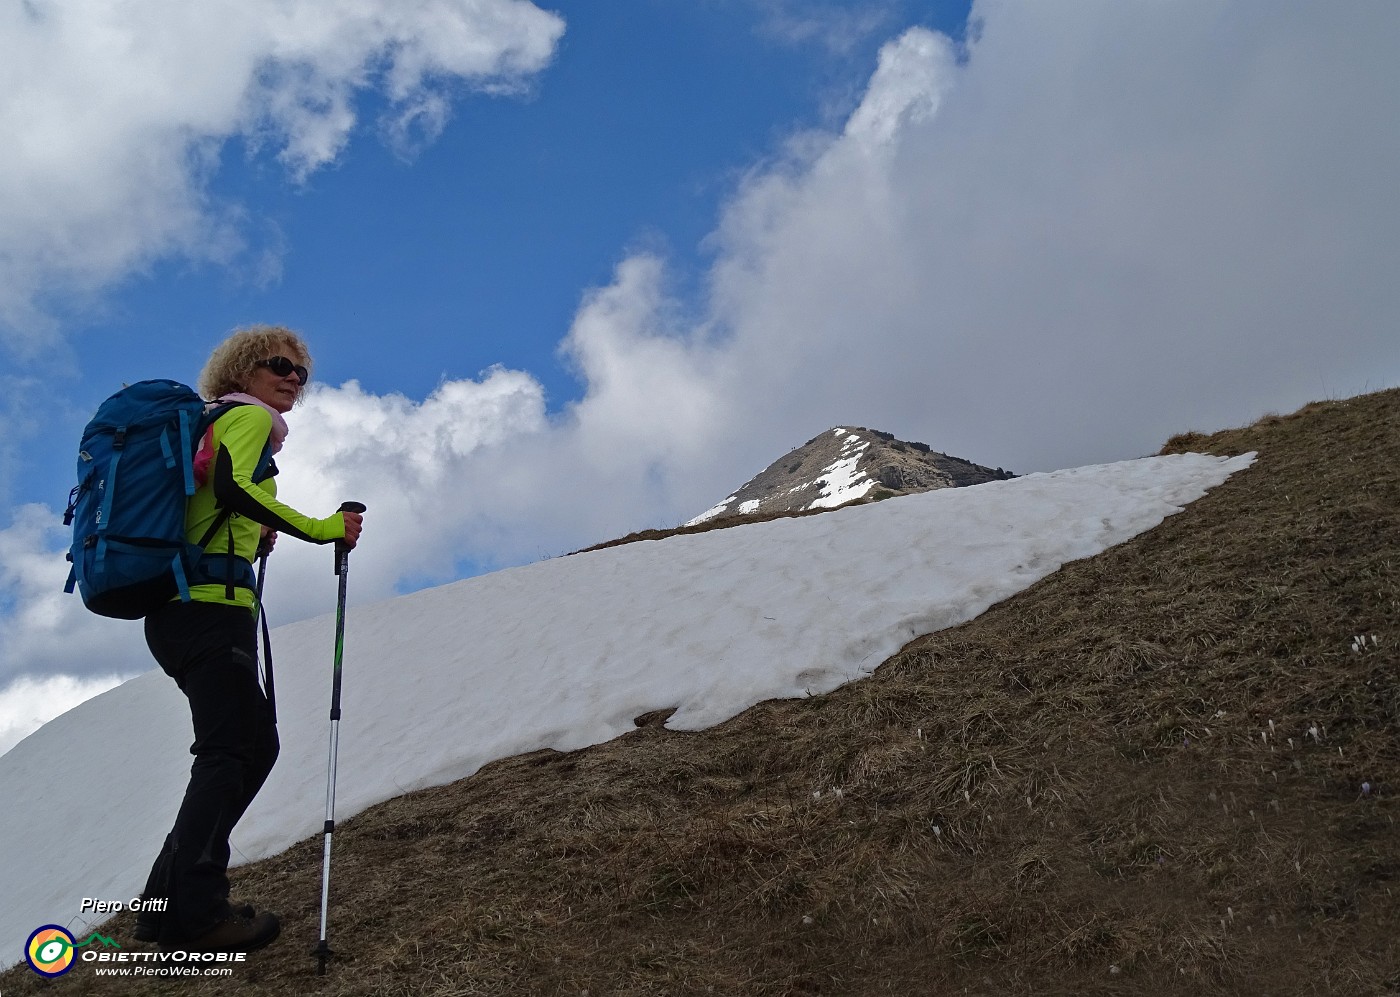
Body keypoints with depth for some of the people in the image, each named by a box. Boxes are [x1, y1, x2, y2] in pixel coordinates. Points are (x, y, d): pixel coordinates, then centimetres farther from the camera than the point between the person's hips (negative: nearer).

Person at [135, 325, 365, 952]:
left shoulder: (213, 422, 27)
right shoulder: (250, 416, 0)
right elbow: (232, 486, -20)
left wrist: (255, 536, 21)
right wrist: (318, 529, -20)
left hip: (174, 608, 9)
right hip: (211, 602, -9)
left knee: (254, 743, 11)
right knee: (230, 750, -9)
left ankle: (167, 900, 11)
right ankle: (194, 913, -10)